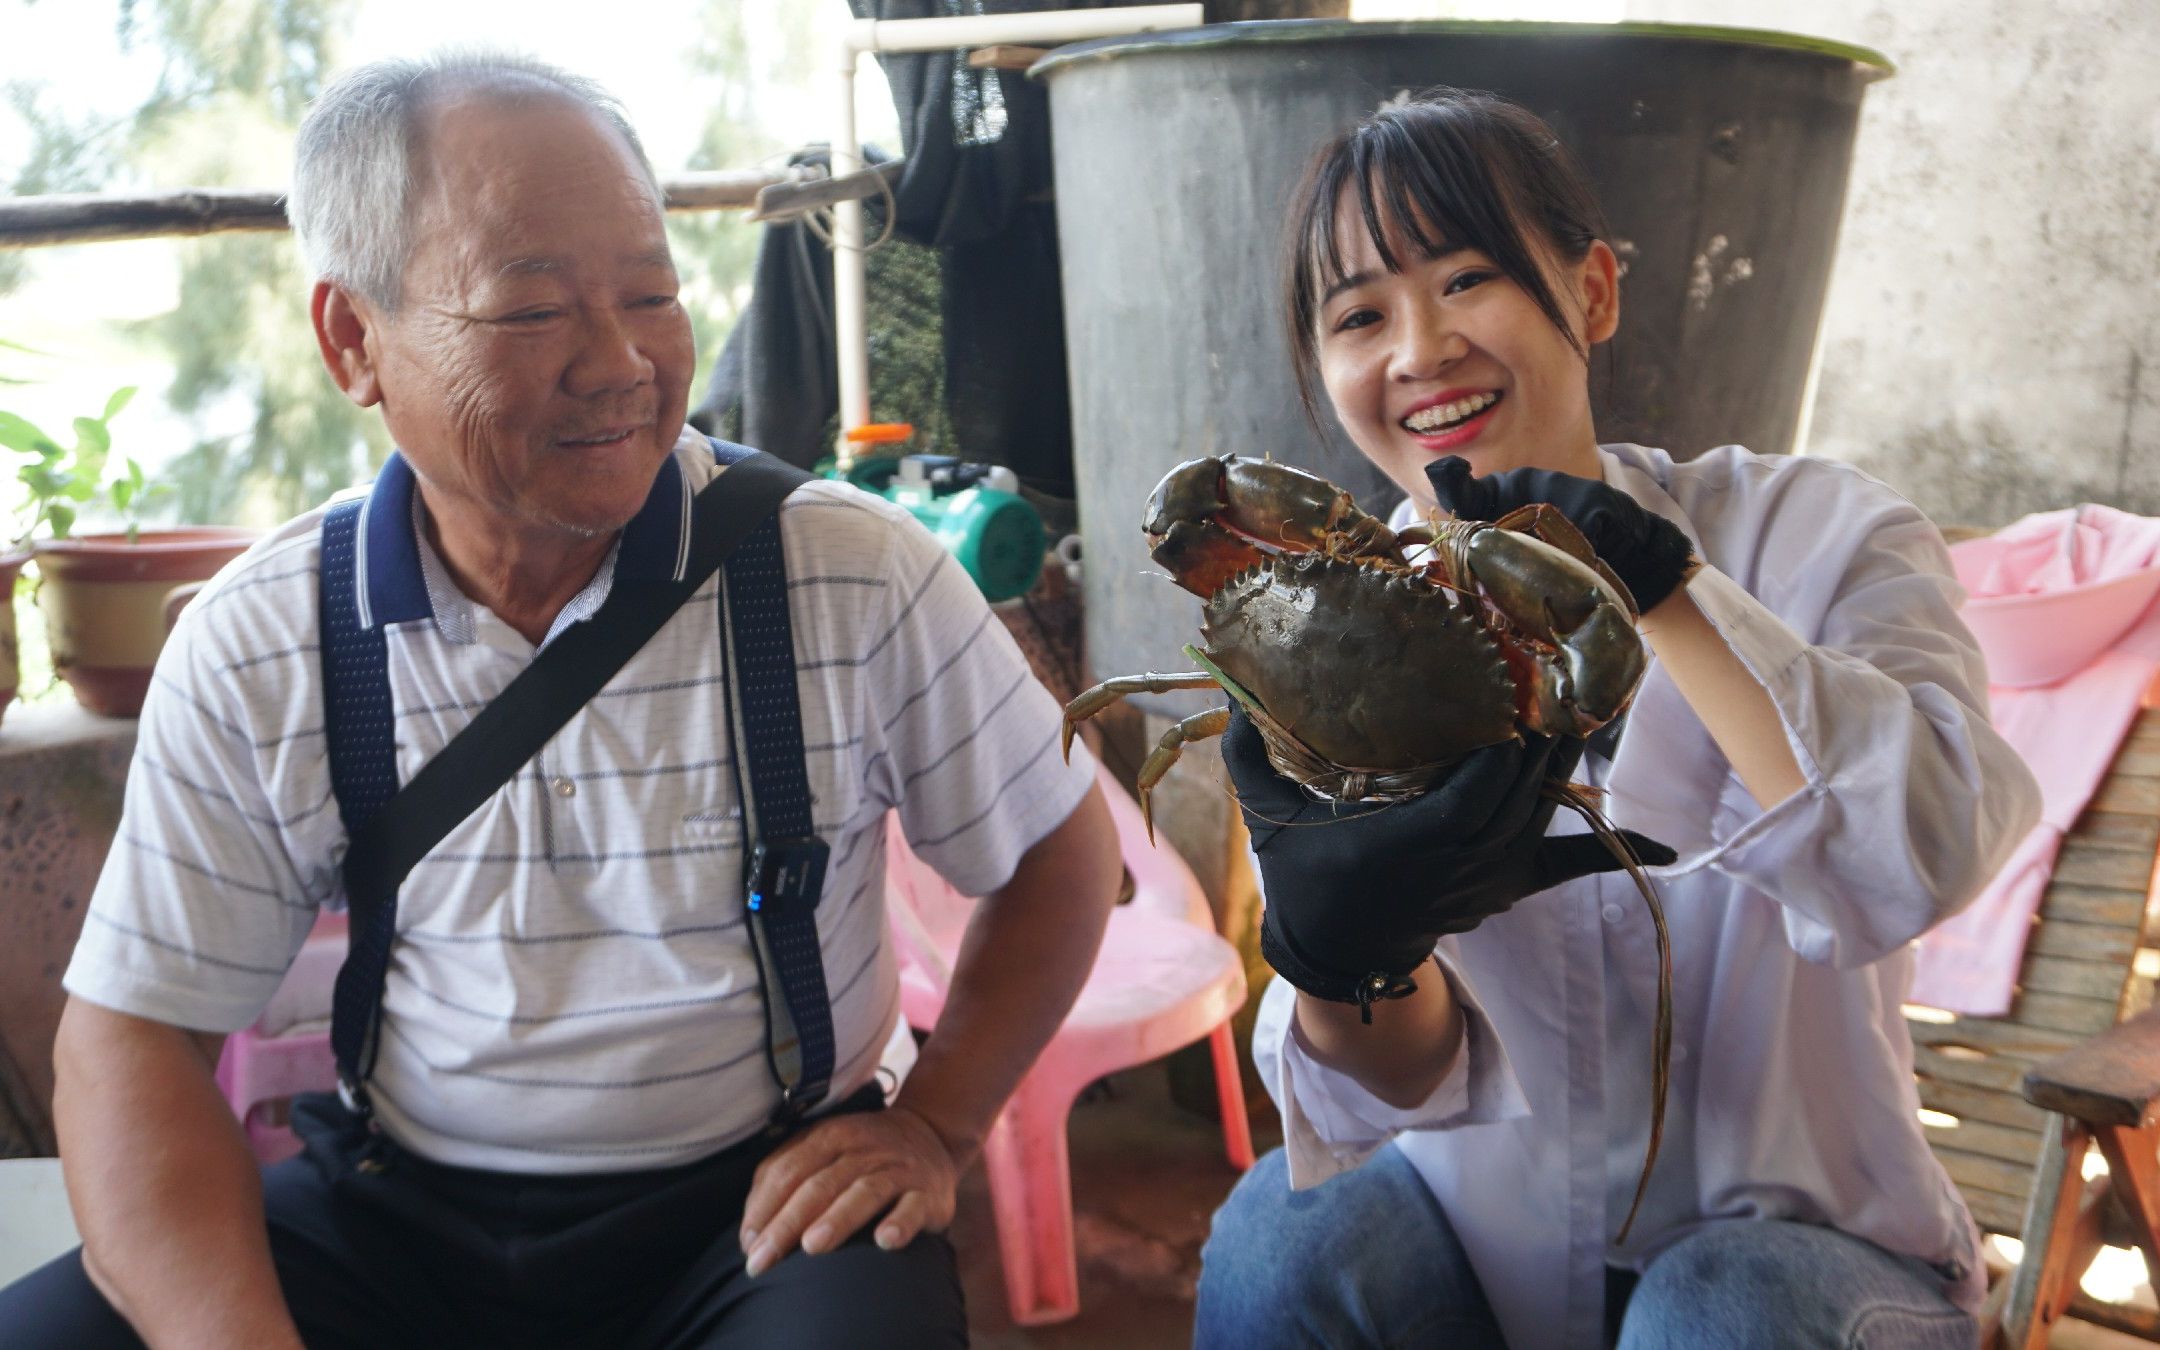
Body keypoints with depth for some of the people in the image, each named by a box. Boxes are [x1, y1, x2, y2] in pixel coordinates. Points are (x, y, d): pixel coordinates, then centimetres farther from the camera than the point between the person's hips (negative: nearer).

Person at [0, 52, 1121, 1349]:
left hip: (754, 1199, -2)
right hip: (396, 1216, 3)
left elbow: (1060, 843, 3)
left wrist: (936, 1125, -5)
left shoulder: (856, 580, -10)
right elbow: (140, 1034, -4)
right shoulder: (256, 653, -5)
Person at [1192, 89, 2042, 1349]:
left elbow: (1924, 856, -31)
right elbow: (1414, 1084, -11)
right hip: (1484, 1213, 2)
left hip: (1785, 1222, -1)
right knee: (1288, 1248, -25)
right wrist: (1340, 949, -34)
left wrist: (1652, 575, -30)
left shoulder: (1816, 536, -11)